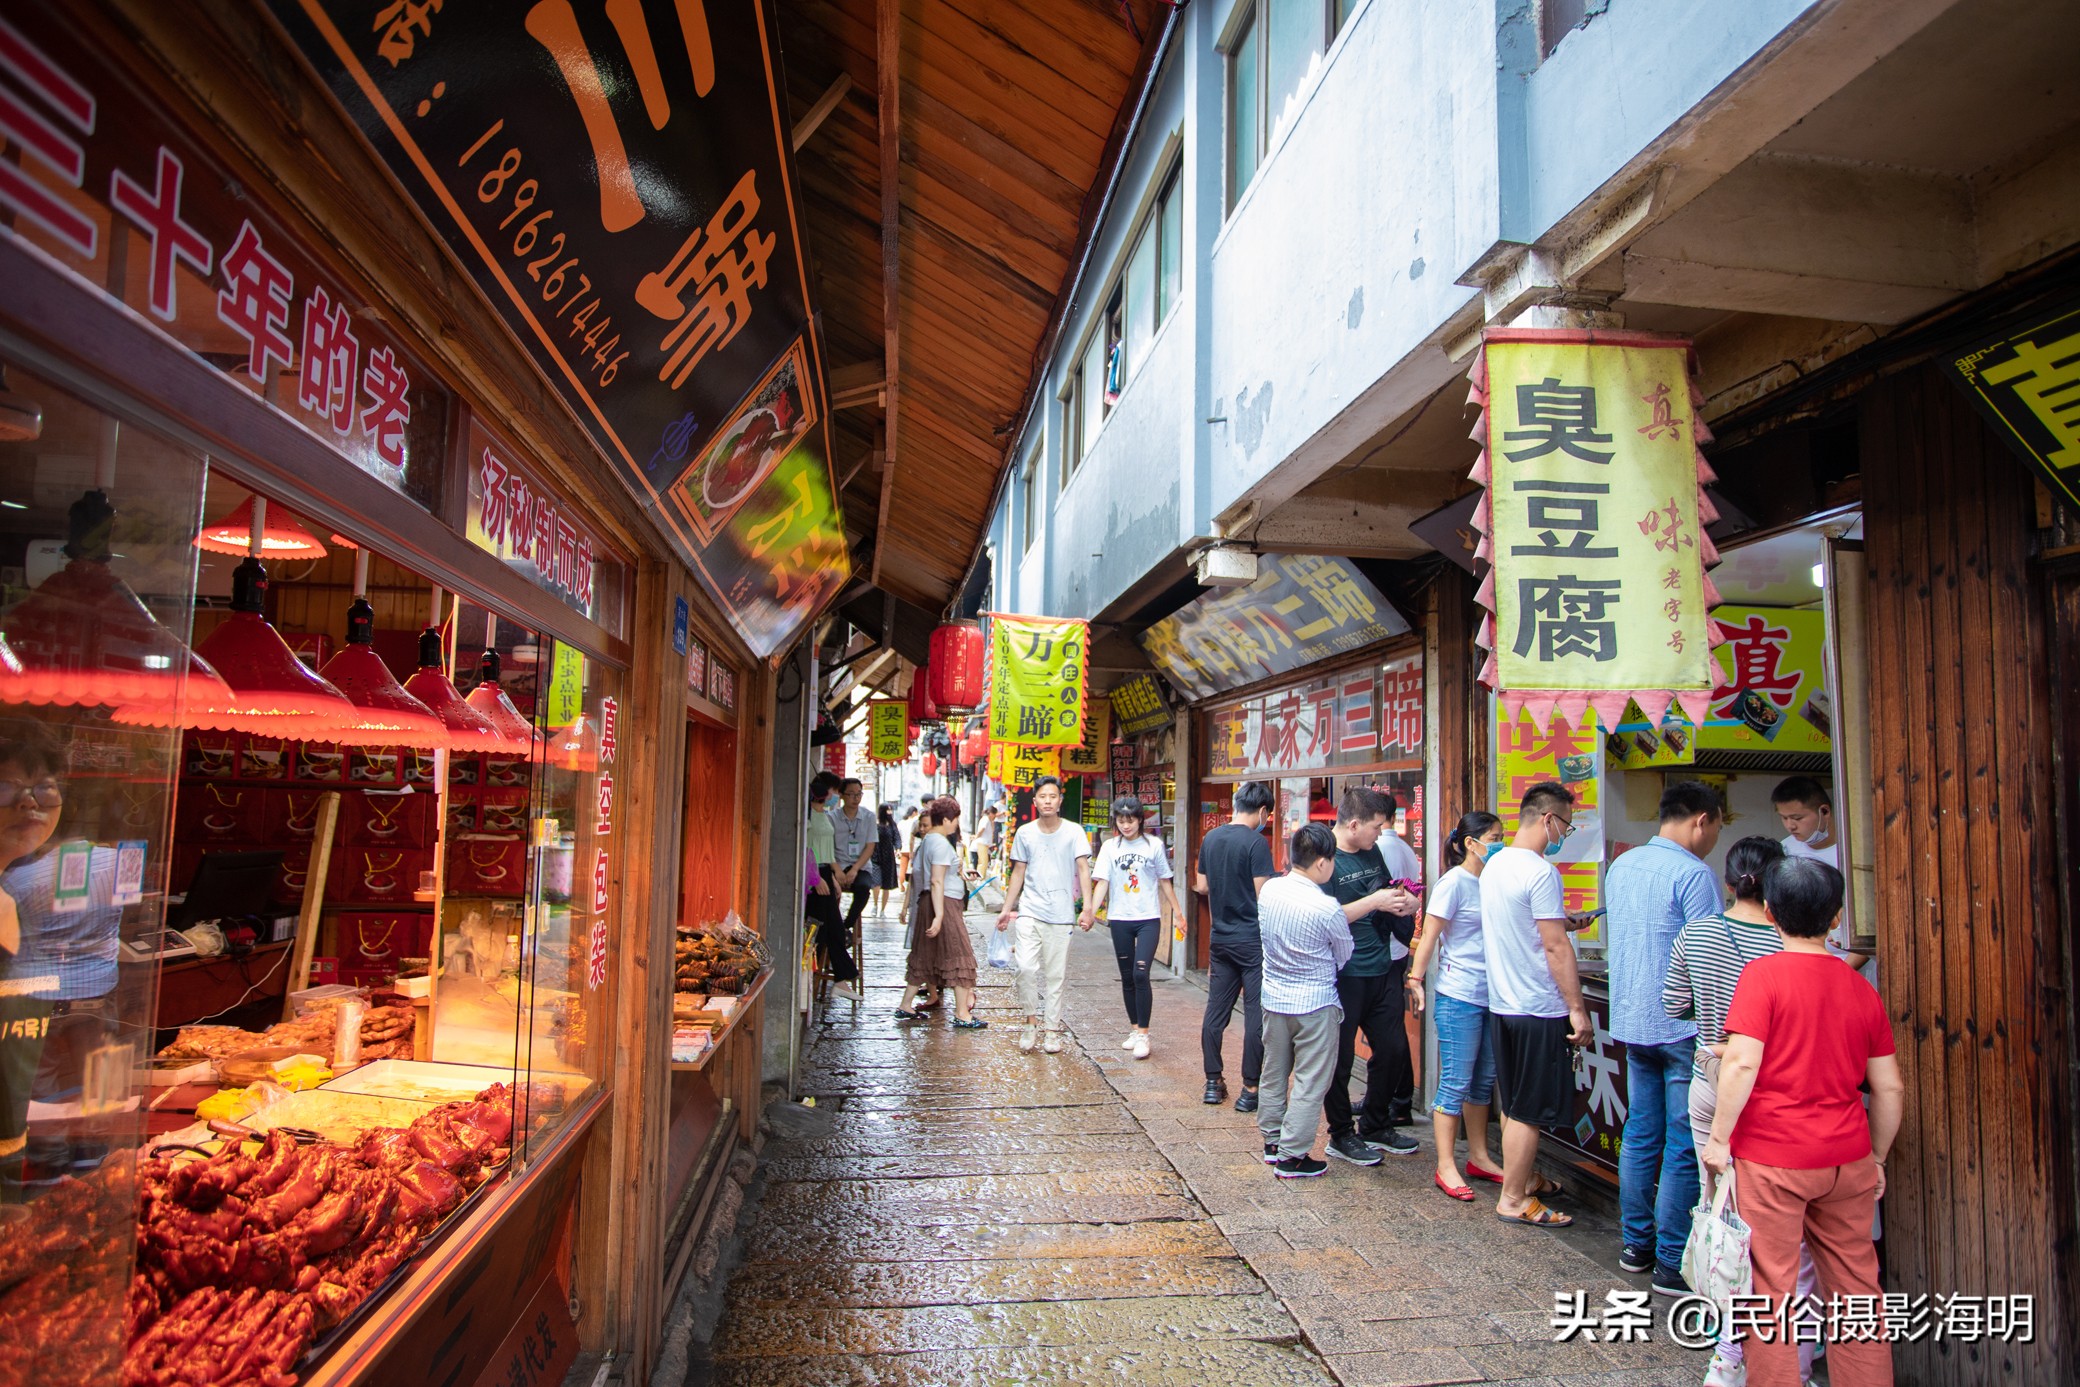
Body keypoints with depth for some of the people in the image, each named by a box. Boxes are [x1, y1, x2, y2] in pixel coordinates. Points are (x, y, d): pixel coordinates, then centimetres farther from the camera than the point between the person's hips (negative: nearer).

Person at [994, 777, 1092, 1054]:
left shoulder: (1074, 831, -1)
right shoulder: (1024, 833, 6)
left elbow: (1083, 869, -5)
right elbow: (1018, 872, 12)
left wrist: (1087, 908, -15)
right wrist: (1007, 909, 11)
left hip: (1060, 915, -1)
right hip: (1029, 911, 1)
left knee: (1055, 974, 5)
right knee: (1026, 967, -12)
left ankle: (1053, 1030, 18)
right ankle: (1032, 1020, 9)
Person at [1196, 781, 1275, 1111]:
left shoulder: (1210, 839, 6)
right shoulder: (1256, 843, -14)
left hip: (1220, 938, 7)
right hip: (1252, 941, -6)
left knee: (1215, 1012, 11)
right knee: (1256, 1016, 1)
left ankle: (1213, 1083, 19)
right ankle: (1250, 1089, 5)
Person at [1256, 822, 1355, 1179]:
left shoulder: (1269, 890, -7)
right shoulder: (1326, 908, -22)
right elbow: (1345, 955, -5)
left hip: (1273, 998, 6)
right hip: (1315, 1003, -6)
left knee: (1274, 1074, 18)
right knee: (1309, 1083, 5)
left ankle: (1272, 1143, 31)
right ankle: (1293, 1156, 11)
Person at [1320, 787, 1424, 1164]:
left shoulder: (1377, 851, 9)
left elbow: (1397, 892, 23)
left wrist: (1406, 902, 0)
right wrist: (1374, 902, -22)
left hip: (1383, 968, 8)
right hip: (1343, 974, -8)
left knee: (1393, 1048, 14)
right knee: (1341, 1056, 5)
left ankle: (1376, 1125, 33)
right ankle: (1341, 1135, 20)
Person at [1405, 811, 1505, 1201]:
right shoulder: (1453, 883, -12)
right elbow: (1429, 935, -12)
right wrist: (1415, 980, -15)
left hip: (1490, 994, 8)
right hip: (1459, 996, -7)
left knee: (1484, 1079, 16)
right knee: (1456, 1082, -2)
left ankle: (1479, 1157, 29)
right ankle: (1445, 1167, 8)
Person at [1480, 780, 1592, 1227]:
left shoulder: (1494, 863, 8)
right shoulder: (1540, 872, -20)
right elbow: (1556, 948, -20)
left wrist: (1560, 922, 27)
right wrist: (1577, 1008, -15)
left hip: (1502, 1003, 9)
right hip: (1538, 1009, -9)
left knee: (1513, 1103, 20)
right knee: (1529, 1111, 3)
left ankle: (1524, 1177, 35)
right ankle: (1512, 1199, 11)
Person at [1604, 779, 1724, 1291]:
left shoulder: (1620, 866, 9)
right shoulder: (1693, 873, -15)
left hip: (1630, 1020, 8)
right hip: (1681, 1026, -7)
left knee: (1641, 1135, 16)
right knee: (1685, 1147, 1)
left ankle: (1636, 1243, 25)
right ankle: (1673, 1263, 7)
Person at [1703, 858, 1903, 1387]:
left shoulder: (1763, 974, -11)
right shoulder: (1860, 987, 4)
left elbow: (1742, 1062, -20)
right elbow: (1890, 1089, 8)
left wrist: (1719, 1138, -11)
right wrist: (1876, 1158, 20)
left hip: (1771, 1158, -5)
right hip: (1848, 1161, 5)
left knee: (1770, 1289, 5)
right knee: (1857, 1286, 18)